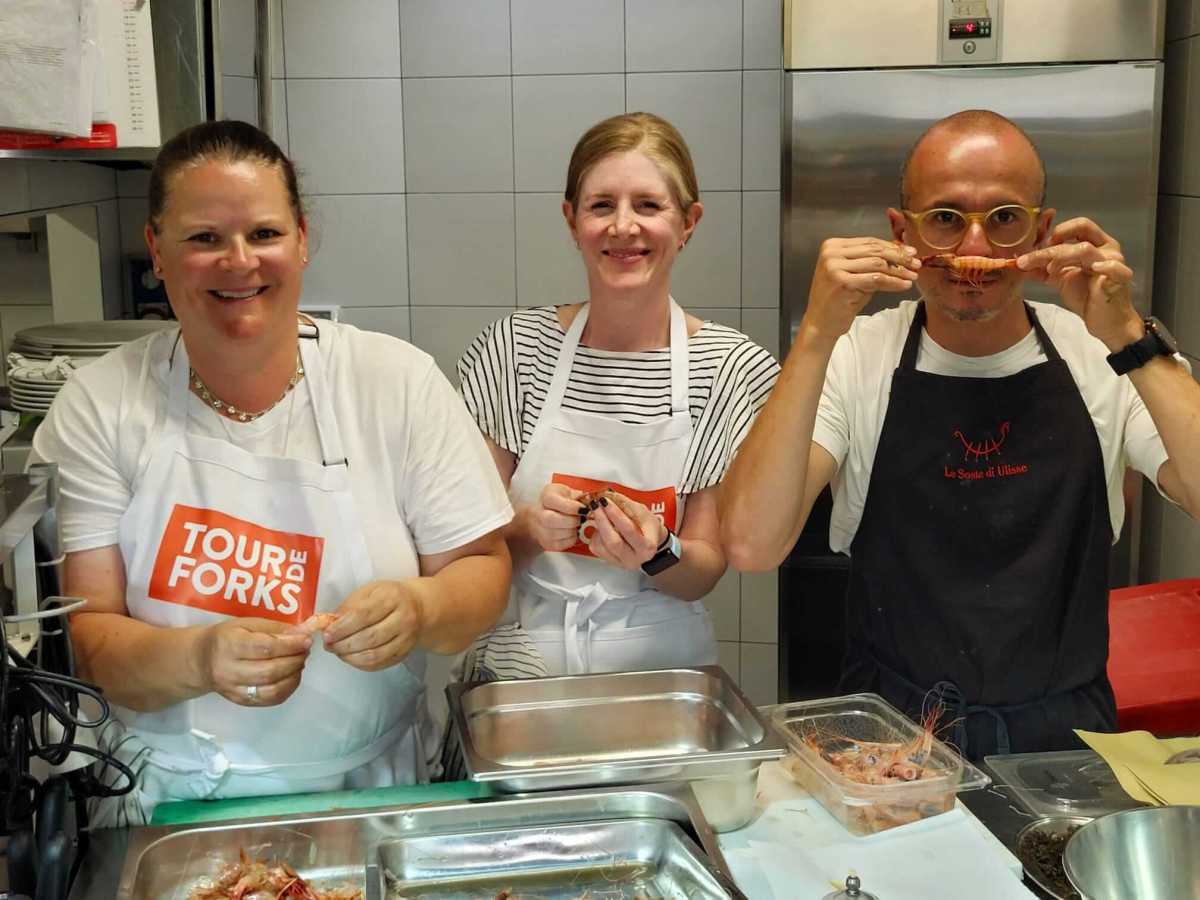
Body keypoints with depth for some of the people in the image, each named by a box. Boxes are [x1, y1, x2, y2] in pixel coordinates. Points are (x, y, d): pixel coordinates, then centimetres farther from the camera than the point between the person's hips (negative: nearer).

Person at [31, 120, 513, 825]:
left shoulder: (400, 381, -2)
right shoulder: (99, 407, -2)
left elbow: (482, 568, 1)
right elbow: (83, 636, -4)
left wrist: (420, 607, -21)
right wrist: (198, 659, -24)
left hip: (372, 787, 2)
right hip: (170, 803, -1)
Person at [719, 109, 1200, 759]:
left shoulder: (1100, 359, 2)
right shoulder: (853, 359, -2)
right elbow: (750, 546, -17)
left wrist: (1130, 340, -19)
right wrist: (817, 337, -22)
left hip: (1066, 733, 2)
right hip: (890, 732, -2)